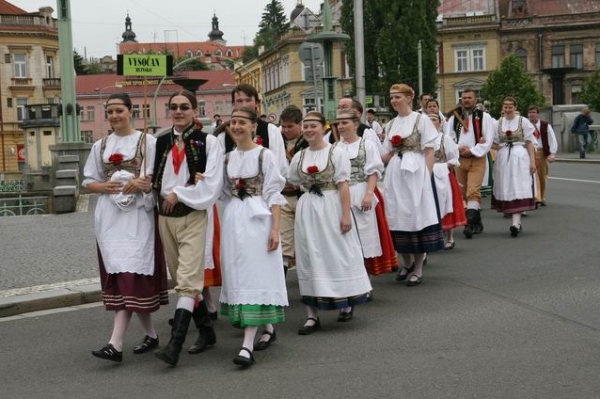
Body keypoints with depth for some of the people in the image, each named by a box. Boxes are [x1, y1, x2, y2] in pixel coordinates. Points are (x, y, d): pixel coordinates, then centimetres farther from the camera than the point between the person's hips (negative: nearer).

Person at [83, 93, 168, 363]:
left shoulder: (147, 141, 0)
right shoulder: (100, 146, 14)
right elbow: (88, 181, 14)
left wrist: (142, 183, -21)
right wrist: (105, 187, -6)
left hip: (137, 215, -5)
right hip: (109, 216, 5)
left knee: (129, 274, -11)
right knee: (118, 274, 5)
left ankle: (116, 344, -16)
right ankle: (150, 334, 19)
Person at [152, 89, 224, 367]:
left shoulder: (208, 142, -3)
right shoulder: (161, 142, 11)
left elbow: (211, 184, -10)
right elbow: (153, 178, 17)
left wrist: (178, 194, -12)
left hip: (194, 216, -6)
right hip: (166, 217, 6)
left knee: (187, 281, -13)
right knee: (182, 279, 12)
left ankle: (175, 345, -19)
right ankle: (206, 331, 27)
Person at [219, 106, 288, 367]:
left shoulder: (264, 155, -3)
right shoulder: (227, 158, 12)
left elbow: (274, 195, -5)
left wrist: (275, 228, -11)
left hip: (258, 219, -6)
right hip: (233, 220, 6)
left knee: (255, 276, -9)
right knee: (238, 275, 9)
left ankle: (247, 346, -14)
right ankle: (267, 327, 27)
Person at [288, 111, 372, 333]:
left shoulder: (335, 153, -5)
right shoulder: (299, 157, 8)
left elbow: (343, 186, -10)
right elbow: (290, 183, 21)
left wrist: (346, 215, -14)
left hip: (331, 207, -4)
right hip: (307, 210, 4)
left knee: (337, 254, 3)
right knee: (309, 258, 4)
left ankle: (347, 303, 25)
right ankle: (312, 315, 8)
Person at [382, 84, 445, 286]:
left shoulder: (421, 119, -2)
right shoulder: (391, 125, 15)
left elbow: (429, 150, -6)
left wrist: (427, 177, -14)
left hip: (415, 172, -5)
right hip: (395, 173, 6)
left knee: (417, 215, -4)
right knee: (398, 217, 6)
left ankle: (418, 268, 4)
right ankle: (407, 263, 22)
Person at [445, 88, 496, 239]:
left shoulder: (484, 117, 1)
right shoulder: (453, 118, 10)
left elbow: (488, 140, -5)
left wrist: (472, 151, -13)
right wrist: (458, 149, -11)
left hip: (477, 159, -4)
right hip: (459, 159, 4)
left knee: (473, 192, -17)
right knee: (462, 193, 7)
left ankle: (470, 224, -20)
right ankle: (477, 223, 20)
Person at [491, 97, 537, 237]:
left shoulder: (523, 121, 2)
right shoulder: (498, 123, 10)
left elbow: (529, 143, 2)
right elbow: (495, 143, 16)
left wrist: (532, 161, -4)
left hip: (520, 157, -3)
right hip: (503, 158, 4)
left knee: (518, 189, -12)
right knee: (506, 189, 3)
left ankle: (516, 222, -22)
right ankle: (517, 222, 14)